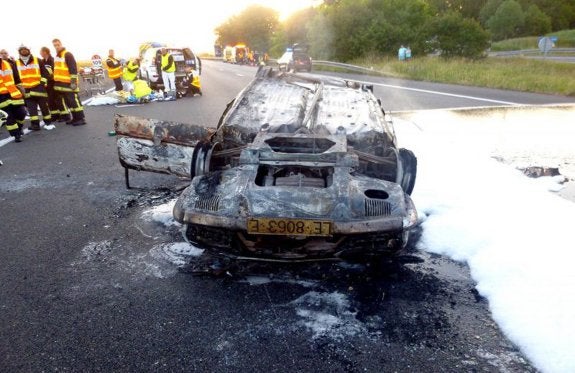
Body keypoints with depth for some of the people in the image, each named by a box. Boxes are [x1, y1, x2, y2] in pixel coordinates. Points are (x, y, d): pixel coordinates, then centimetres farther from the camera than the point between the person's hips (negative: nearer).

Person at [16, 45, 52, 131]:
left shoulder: (38, 61, 4)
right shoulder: (16, 63, 10)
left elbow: (45, 72, 2)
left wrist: (43, 82, -8)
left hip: (39, 87, -2)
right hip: (27, 89, 2)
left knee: (44, 106, 3)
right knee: (31, 108, -2)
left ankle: (48, 122, 13)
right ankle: (35, 124, -1)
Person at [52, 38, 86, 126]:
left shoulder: (68, 55, -11)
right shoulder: (56, 56, 18)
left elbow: (73, 69, -17)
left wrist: (73, 81, -22)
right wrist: (55, 81, 24)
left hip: (69, 83, -9)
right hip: (61, 83, 9)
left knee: (74, 101, -8)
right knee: (68, 102, 11)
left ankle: (81, 118, -5)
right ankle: (75, 118, 16)